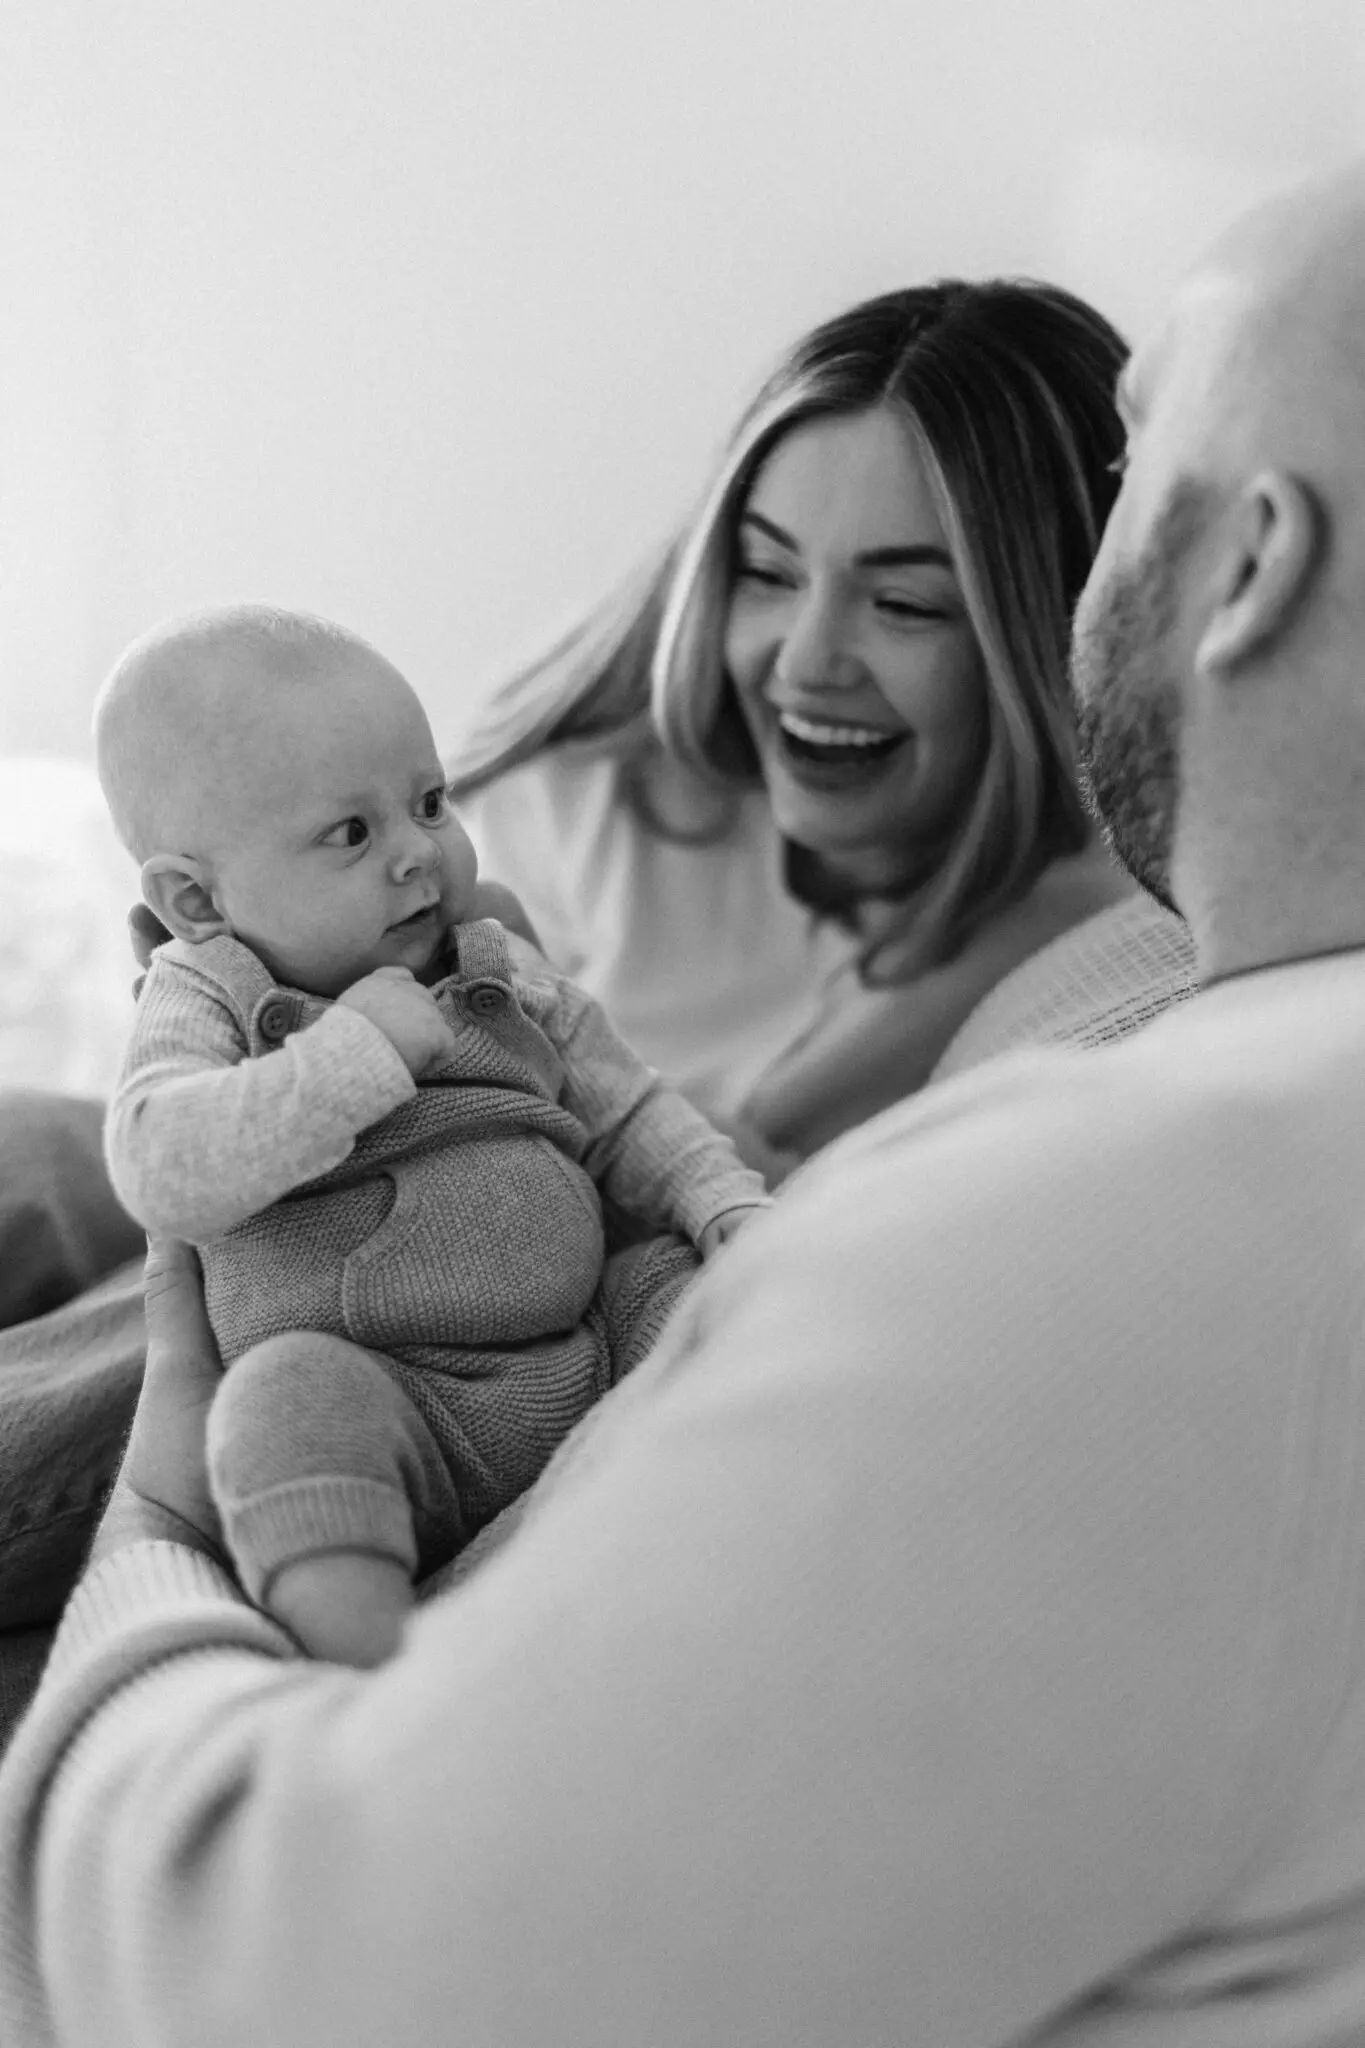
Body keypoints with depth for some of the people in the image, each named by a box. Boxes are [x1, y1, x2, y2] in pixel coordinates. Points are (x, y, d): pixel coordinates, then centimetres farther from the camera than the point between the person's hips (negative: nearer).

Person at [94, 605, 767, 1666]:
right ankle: (371, 1659, -46)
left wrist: (734, 1206, 1)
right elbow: (163, 1172, -18)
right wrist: (353, 1051, -21)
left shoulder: (510, 981, 15)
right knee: (292, 1390, -33)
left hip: (587, 1357, 6)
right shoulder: (206, 1001, 1)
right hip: (387, 1395, -5)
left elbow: (632, 1119, 21)